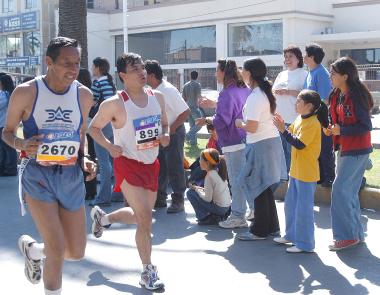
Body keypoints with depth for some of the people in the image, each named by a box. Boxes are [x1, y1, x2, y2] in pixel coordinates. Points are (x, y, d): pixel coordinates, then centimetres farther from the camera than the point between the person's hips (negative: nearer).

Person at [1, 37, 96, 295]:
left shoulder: (84, 95, 3)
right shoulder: (26, 92, -10)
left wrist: (84, 159, 0)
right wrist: (22, 144, -19)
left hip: (71, 176, 5)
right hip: (37, 175, -4)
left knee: (76, 252, 8)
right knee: (57, 250, -14)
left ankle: (32, 249, 40)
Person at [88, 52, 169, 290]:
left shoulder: (158, 97, 1)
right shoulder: (115, 104, -15)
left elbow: (164, 123, 15)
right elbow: (94, 128, -3)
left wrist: (166, 136, -7)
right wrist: (108, 145, -19)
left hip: (151, 164, 7)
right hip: (128, 164, -7)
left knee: (141, 216, 19)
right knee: (145, 218, -13)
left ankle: (103, 217, 48)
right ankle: (148, 271, 3)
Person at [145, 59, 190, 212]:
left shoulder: (169, 90, -20)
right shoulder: (153, 91, 5)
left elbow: (185, 112, -21)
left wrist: (171, 129, -20)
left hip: (173, 133, -9)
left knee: (175, 168, -1)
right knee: (159, 167, 15)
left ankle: (178, 201, 7)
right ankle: (160, 198, 26)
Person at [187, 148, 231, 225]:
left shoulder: (209, 176, -18)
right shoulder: (218, 171, 5)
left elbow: (207, 199, -17)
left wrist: (196, 189, -4)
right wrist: (200, 189, 7)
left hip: (219, 208, -8)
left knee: (190, 193, -4)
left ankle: (204, 218, -1)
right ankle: (218, 216, 17)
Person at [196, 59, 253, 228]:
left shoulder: (227, 94, -18)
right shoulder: (245, 90, 10)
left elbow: (222, 121, -22)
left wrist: (206, 120, -6)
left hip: (234, 144, -9)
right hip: (247, 140, 9)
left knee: (236, 180, -2)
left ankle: (238, 217, 5)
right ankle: (254, 209, 26)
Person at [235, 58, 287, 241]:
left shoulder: (255, 97, -18)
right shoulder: (265, 92, 10)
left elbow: (251, 127, -22)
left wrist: (239, 124, -2)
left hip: (260, 145, -9)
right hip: (272, 141, 9)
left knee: (258, 187, 0)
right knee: (265, 188, 16)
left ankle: (260, 230, 8)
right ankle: (271, 226, 25)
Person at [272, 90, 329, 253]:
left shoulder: (312, 123, -19)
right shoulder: (300, 119, 8)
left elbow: (299, 144, -26)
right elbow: (292, 133, 11)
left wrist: (283, 130, -26)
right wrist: (283, 126, -4)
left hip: (307, 173, -10)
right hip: (296, 170, 10)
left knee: (304, 208, -2)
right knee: (290, 204, 20)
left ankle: (305, 244, 7)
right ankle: (291, 235, 35)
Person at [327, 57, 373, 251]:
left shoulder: (356, 96, -18)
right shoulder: (337, 95, 8)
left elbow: (366, 126, -18)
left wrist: (341, 130, -21)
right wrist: (331, 128, 1)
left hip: (357, 150, -9)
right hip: (344, 147, 9)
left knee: (340, 189, -11)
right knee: (350, 191, 12)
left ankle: (347, 235, -3)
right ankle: (356, 233, 21)